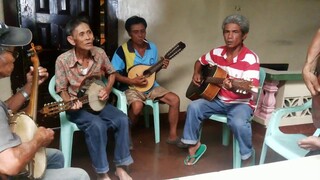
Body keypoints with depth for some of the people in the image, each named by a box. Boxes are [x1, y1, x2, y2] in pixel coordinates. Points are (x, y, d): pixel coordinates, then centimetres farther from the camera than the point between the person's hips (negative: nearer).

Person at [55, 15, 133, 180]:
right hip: (77, 106, -4)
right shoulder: (63, 60, -17)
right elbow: (62, 90, -8)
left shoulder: (99, 53, -7)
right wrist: (71, 103, -28)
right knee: (97, 125, -32)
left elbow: (111, 73, 11)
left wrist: (107, 89, -6)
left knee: (122, 119, -20)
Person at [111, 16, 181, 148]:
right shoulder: (123, 50, -13)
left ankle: (172, 135, 2)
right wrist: (132, 81, -22)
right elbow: (113, 74, -12)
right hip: (131, 87, -5)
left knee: (175, 99, -12)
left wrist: (161, 67, -7)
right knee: (137, 106, -36)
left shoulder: (152, 47, 3)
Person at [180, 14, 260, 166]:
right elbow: (200, 62, 21)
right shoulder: (216, 52, 0)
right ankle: (194, 146, 0)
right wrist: (197, 74, 1)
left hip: (241, 103, -5)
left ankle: (247, 156, -5)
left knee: (238, 122, -35)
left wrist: (234, 86, -47)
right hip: (218, 99, 5)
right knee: (194, 107, -19)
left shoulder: (250, 58, -18)